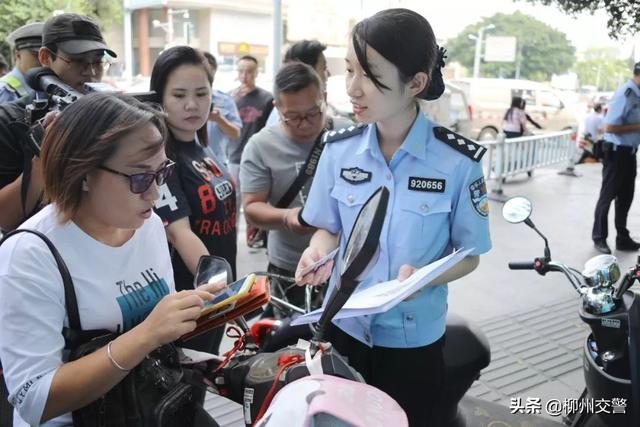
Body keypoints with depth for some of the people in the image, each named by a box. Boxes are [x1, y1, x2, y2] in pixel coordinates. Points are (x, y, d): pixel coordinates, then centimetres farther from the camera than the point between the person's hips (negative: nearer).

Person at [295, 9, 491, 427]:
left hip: (414, 340, -2)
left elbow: (469, 255, -8)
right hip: (344, 327, 3)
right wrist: (319, 253, -18)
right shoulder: (339, 149, -7)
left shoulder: (459, 161, -17)